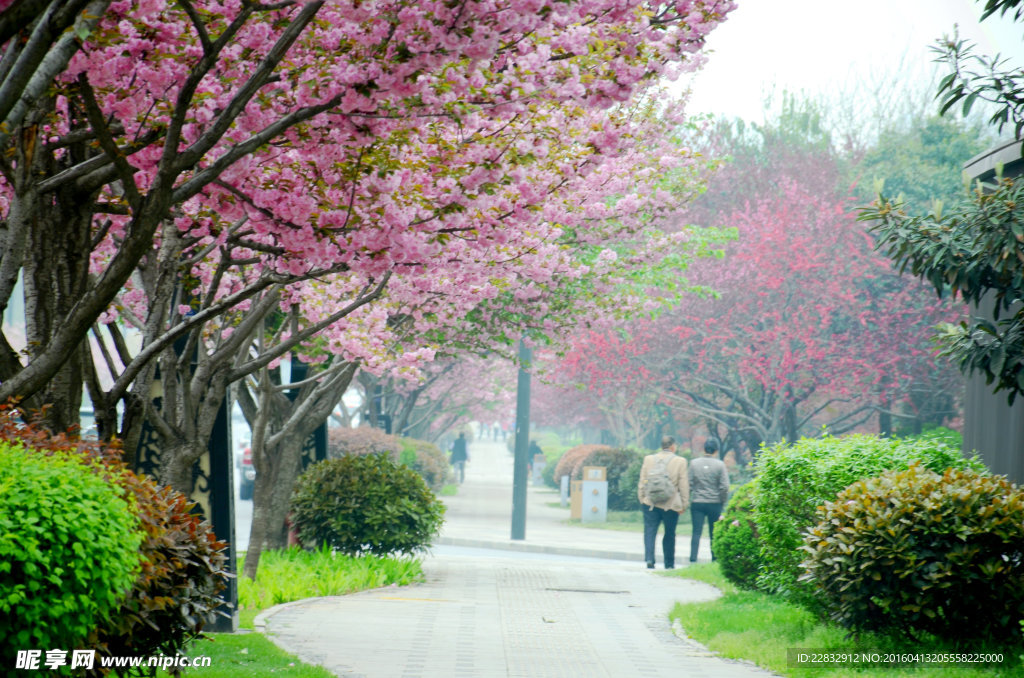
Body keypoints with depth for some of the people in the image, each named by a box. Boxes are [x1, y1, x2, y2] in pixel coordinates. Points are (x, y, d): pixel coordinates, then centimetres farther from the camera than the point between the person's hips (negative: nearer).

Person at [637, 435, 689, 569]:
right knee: (669, 534, 11)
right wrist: (683, 505, 4)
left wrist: (642, 499, 16)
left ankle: (649, 559, -16)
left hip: (651, 503, 1)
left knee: (650, 532, 1)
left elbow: (642, 482, 7)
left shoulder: (648, 459, 4)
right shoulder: (680, 461, -3)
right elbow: (684, 486, -2)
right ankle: (669, 563, 18)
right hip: (671, 504, -1)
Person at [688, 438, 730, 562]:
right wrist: (723, 503, 5)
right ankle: (715, 558, 13)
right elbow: (724, 487, -7)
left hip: (697, 503, 1)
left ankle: (693, 558, -12)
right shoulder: (720, 465, -4)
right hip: (714, 503, -1)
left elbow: (689, 484, 0)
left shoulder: (694, 463, 0)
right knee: (714, 533, 9)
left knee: (696, 532, -2)